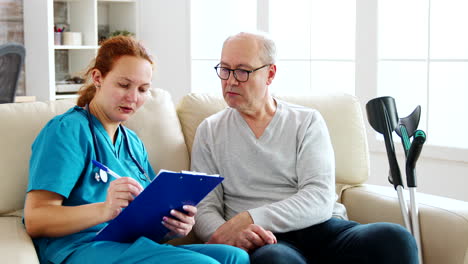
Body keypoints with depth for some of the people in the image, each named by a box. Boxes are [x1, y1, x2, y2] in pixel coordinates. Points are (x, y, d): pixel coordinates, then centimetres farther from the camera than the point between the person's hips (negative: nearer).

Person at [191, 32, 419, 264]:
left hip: (323, 228, 2)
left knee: (394, 238, -29)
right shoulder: (209, 131, 14)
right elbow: (204, 208, 6)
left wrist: (249, 218, -18)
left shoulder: (308, 121, 10)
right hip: (266, 242, -2)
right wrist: (227, 233, -19)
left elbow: (320, 201, -4)